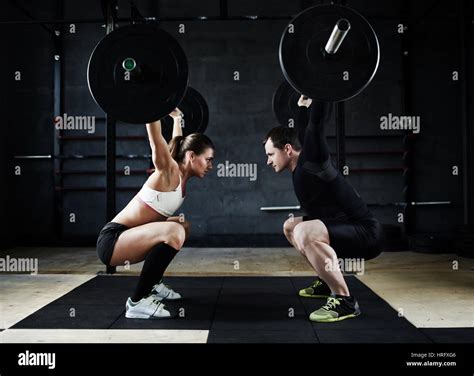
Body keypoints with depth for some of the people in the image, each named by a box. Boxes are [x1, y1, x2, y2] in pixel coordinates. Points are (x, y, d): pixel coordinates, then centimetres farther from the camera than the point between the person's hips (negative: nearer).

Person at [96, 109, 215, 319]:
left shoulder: (181, 175, 9)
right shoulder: (169, 172, -15)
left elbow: (177, 143, 27)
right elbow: (156, 138, -28)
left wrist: (177, 118, 37)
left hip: (125, 238, 10)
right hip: (112, 240, -10)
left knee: (183, 227, 27)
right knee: (174, 232, -34)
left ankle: (153, 284, 26)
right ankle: (138, 301, -22)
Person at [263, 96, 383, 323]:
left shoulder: (311, 161, -16)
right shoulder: (302, 166, 8)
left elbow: (317, 122, -26)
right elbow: (301, 131, 26)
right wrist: (302, 104, 33)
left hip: (365, 234, -10)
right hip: (348, 231, 10)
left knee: (304, 232, -34)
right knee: (290, 226, 22)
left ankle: (344, 300, -21)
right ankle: (327, 281, 24)